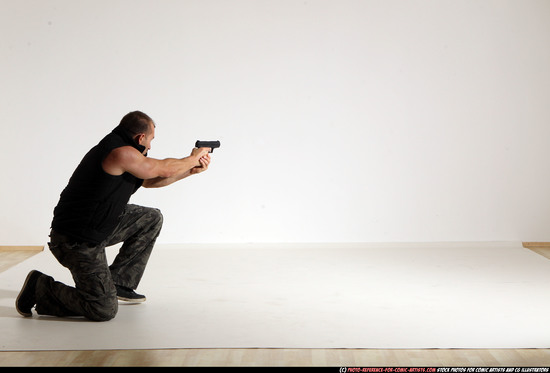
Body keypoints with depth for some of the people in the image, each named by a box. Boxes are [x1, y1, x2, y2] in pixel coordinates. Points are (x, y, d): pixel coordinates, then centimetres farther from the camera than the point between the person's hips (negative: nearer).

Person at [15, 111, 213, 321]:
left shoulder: (120, 149, 10)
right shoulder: (121, 153, -20)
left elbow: (150, 181, 22)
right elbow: (164, 169, -8)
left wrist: (191, 170, 19)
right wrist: (193, 158, 9)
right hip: (77, 242, -11)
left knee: (152, 219, 15)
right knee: (104, 310, -14)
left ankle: (119, 283, 19)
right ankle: (40, 288, 3)